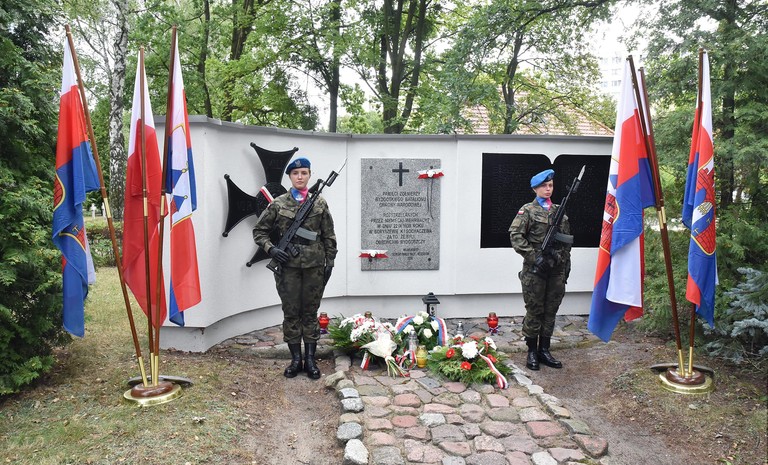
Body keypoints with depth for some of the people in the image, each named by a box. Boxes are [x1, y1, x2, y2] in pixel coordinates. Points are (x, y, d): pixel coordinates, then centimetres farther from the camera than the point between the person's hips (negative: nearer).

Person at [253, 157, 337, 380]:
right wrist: (271, 249, -8)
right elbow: (259, 230, 7)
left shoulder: (320, 203, 4)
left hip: (314, 265, 0)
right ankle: (295, 360, 16)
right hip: (288, 264, 0)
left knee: (310, 311, 6)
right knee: (291, 312, 5)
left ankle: (310, 360, 15)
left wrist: (330, 262, 3)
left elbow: (329, 236, 7)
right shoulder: (279, 203, 2)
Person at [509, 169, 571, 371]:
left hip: (556, 269, 5)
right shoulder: (528, 210, -2)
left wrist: (566, 261, 13)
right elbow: (515, 236, -11)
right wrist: (534, 257, -16)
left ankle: (544, 350, 20)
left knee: (550, 311, 9)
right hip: (535, 270, -5)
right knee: (534, 311, 1)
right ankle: (532, 351, 13)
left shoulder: (559, 211, 13)